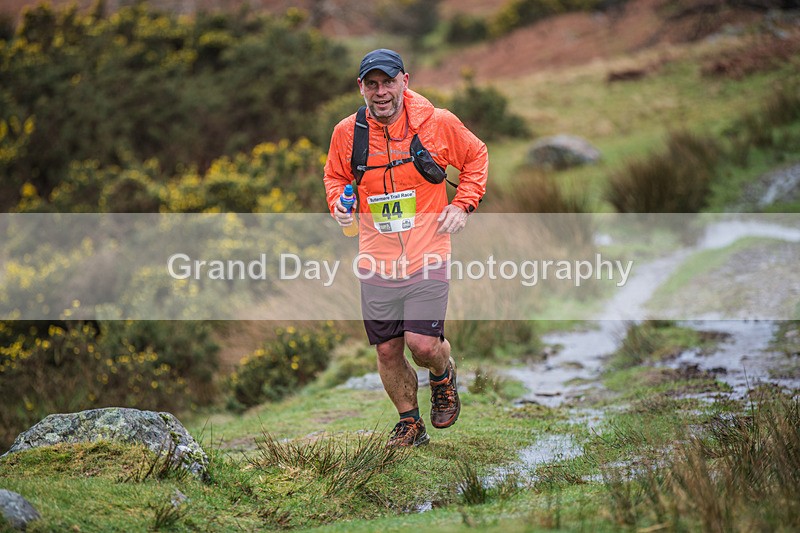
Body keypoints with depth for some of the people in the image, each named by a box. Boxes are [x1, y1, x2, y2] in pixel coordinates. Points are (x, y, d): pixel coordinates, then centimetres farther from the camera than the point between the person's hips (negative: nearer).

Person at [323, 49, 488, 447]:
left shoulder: (437, 123, -6)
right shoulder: (347, 133, -2)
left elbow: (476, 156, 12)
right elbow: (334, 175, 19)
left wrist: (463, 204, 1)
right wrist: (338, 202, -2)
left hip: (427, 259, -3)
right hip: (376, 262, 3)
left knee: (423, 344, -13)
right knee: (387, 350, 6)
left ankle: (444, 377, 23)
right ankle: (409, 422, 29)